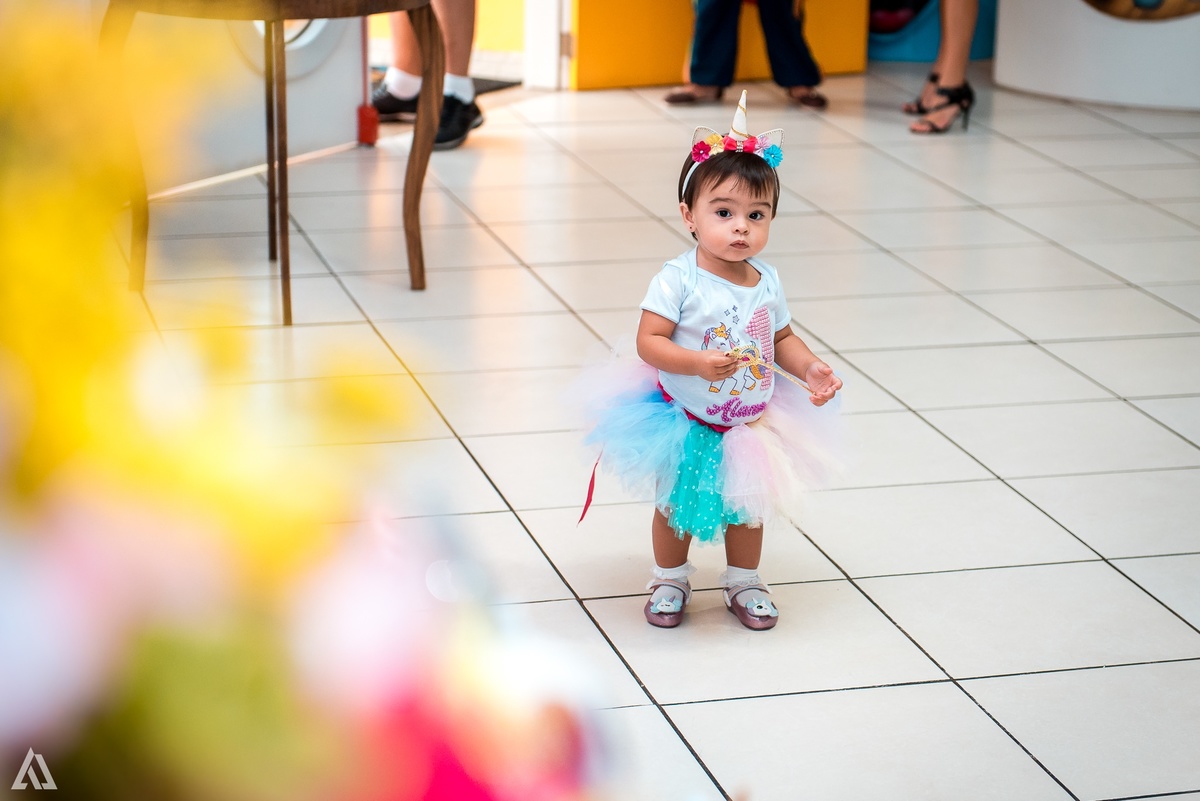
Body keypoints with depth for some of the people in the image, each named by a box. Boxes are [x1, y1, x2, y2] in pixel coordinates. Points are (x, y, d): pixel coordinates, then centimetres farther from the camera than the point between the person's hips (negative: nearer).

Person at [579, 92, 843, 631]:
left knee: (747, 506, 19)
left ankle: (743, 583, 40)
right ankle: (669, 581, 37)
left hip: (750, 422, 4)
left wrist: (810, 369, -12)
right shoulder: (679, 279, -23)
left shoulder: (767, 283, -7)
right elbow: (649, 341, -25)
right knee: (674, 508, 15)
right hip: (686, 423, -4)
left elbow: (783, 339, 5)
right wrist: (698, 364, -39)